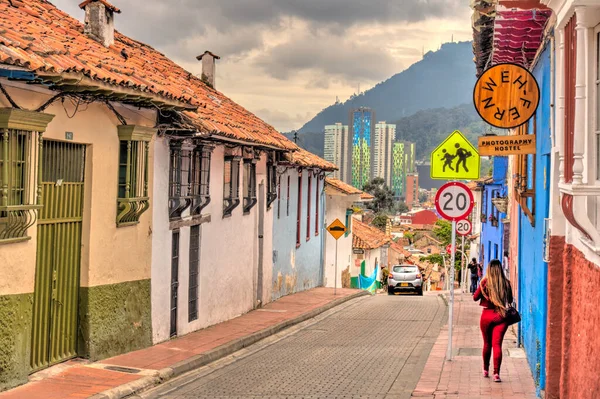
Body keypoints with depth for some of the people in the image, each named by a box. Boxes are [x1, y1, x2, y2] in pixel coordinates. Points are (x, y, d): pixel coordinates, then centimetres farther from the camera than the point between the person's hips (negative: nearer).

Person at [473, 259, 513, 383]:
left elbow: (475, 297, 2)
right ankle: (496, 373, -12)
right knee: (497, 344, -2)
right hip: (501, 317, 0)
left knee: (487, 344, 15)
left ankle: (486, 370, 29)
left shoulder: (485, 282, -8)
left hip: (487, 315, 0)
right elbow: (510, 300, 9)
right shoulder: (506, 283, -3)